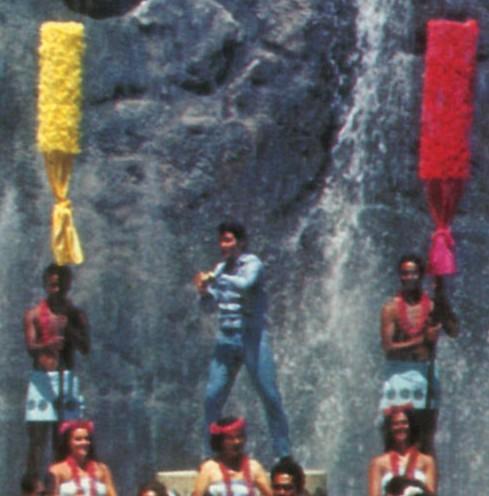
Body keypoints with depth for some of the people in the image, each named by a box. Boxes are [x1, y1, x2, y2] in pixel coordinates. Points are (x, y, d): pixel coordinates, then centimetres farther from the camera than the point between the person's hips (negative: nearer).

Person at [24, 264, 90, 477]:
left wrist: (68, 329, -16)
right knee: (37, 439, -7)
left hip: (67, 379, 2)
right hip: (41, 379, -2)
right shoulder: (34, 314, 3)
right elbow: (30, 347, -10)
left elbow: (86, 348, -1)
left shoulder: (76, 315, 10)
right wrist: (48, 345, -31)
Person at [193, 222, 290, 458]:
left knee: (270, 396, -6)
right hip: (226, 339, 6)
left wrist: (213, 278, -20)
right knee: (213, 396, -1)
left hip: (252, 338, -6)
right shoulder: (222, 269, 15)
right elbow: (210, 305, 18)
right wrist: (204, 291, -2)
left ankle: (283, 454, -2)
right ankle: (210, 456, 5)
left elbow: (245, 284, -25)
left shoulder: (252, 264, -4)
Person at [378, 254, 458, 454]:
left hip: (426, 373, 2)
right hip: (399, 373, -2)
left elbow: (453, 331, -10)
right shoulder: (391, 308, -2)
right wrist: (423, 340, -15)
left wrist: (442, 300, -13)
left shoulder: (433, 305, 4)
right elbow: (388, 347, -9)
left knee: (427, 437, 5)